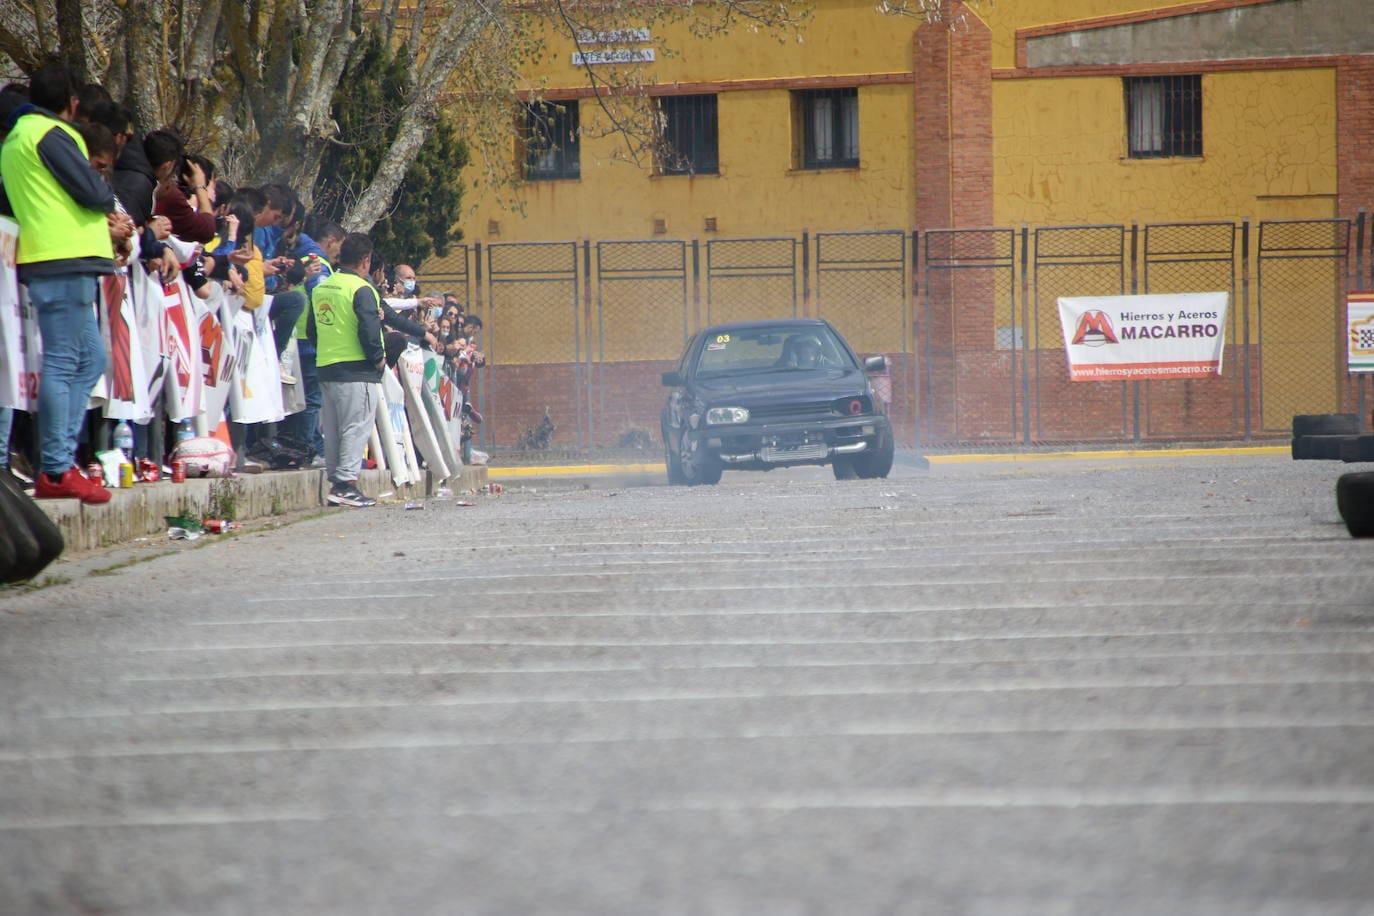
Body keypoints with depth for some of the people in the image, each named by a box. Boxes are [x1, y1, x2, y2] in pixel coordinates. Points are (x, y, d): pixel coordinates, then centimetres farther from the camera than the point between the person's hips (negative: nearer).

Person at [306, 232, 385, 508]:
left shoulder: (320, 289, 12)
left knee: (332, 429, 12)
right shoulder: (362, 290, -12)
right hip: (357, 370, -8)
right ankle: (347, 483, -14)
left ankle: (335, 480, 14)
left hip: (326, 368, 8)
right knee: (357, 427, -7)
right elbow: (369, 330, -19)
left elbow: (311, 330, 17)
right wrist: (378, 358, -6)